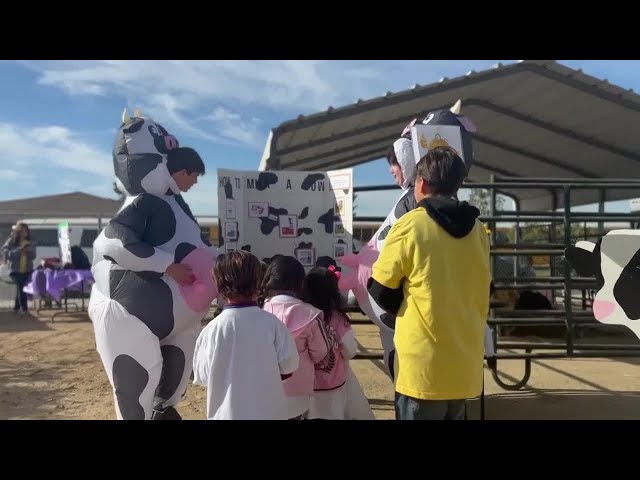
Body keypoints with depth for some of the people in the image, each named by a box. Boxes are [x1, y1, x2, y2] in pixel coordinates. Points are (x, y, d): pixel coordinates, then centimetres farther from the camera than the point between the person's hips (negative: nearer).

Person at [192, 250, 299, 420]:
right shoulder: (272, 323, -14)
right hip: (270, 411, 1)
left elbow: (202, 376, -7)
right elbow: (289, 365, -6)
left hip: (228, 413, 0)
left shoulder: (211, 329, -16)